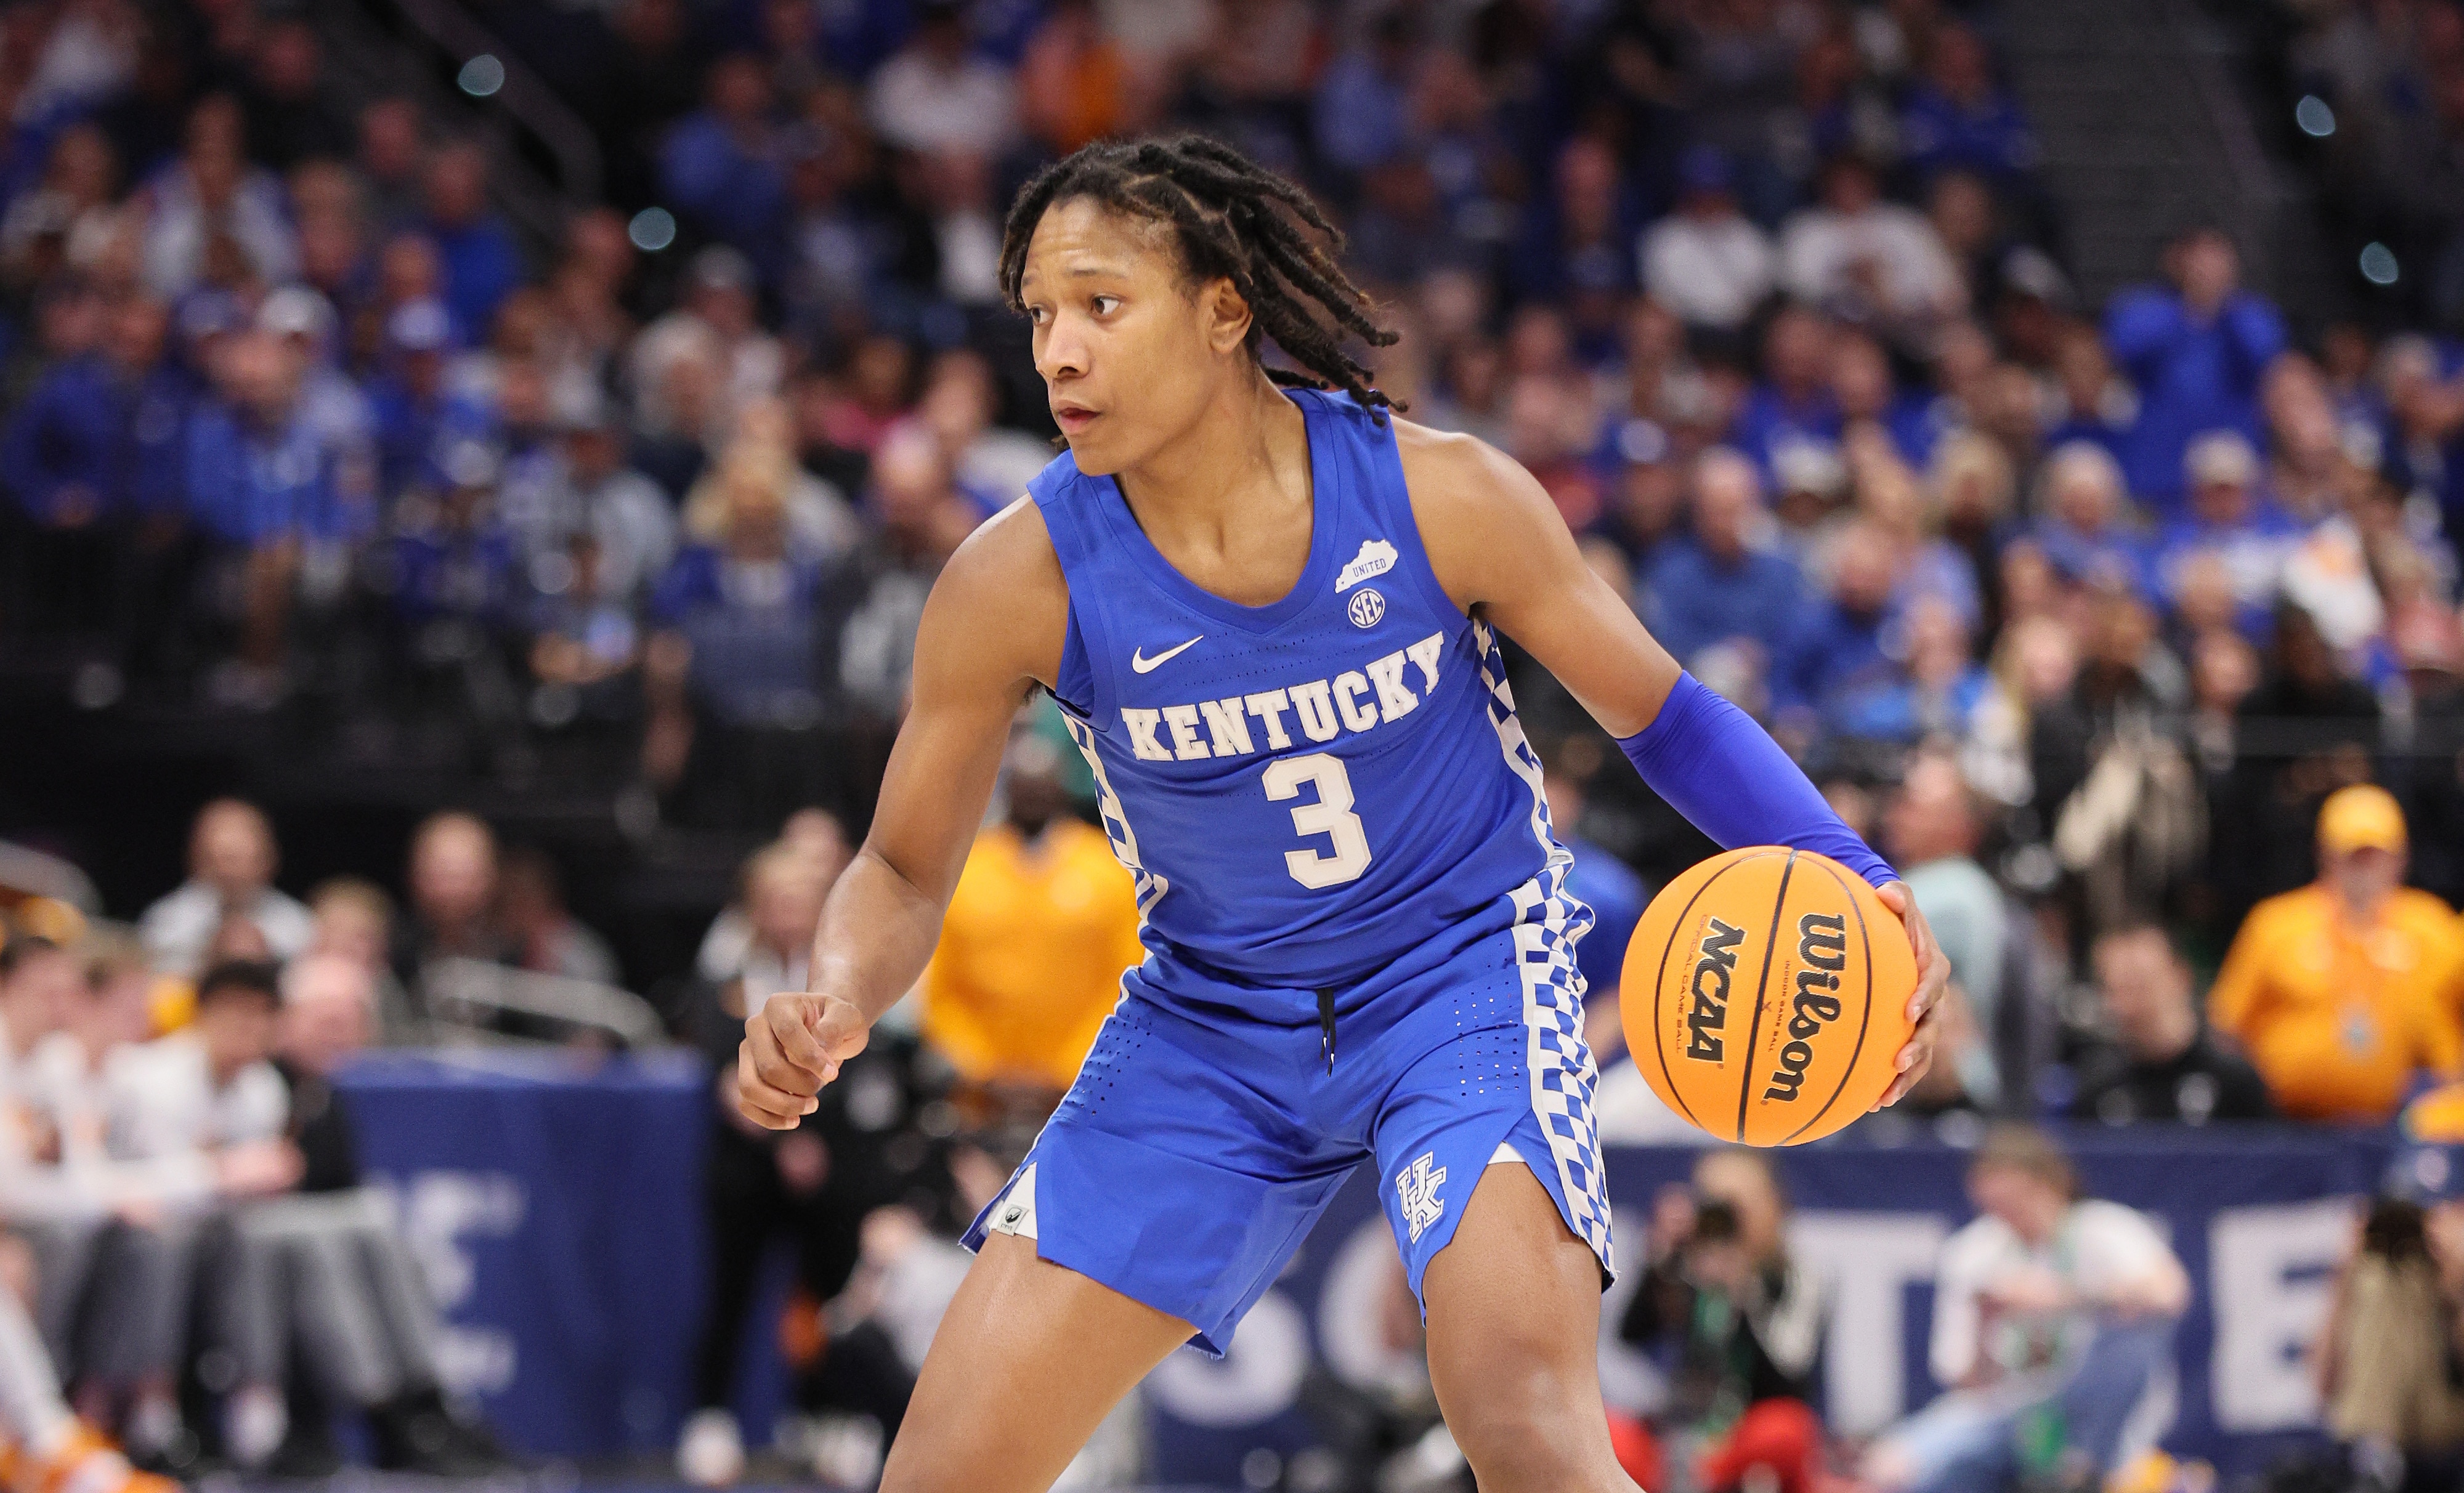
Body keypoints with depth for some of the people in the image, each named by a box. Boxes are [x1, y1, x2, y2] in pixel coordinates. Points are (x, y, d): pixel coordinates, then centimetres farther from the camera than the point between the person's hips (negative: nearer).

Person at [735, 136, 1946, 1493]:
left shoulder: (1442, 499, -19)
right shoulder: (1019, 581, -16)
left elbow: (1661, 715, -4)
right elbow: (904, 871, -3)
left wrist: (1853, 881, -19)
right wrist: (834, 1000, -26)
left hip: (1465, 980, -2)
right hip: (1208, 1020, 2)